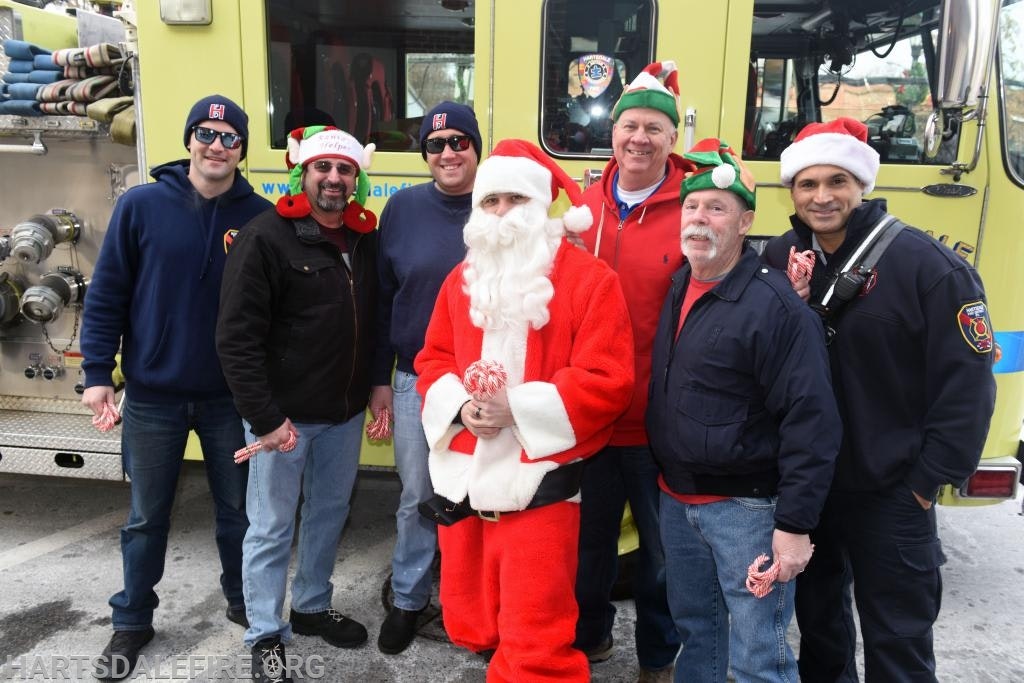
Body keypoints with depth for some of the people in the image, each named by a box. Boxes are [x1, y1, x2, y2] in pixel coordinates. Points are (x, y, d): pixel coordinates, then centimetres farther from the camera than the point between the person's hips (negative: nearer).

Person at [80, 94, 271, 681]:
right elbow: (106, 296, -2)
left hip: (233, 396, 1)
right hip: (153, 396, 0)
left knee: (239, 509, 14)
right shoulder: (141, 206, -5)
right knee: (148, 516, 13)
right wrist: (98, 373, -6)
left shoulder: (260, 216, -4)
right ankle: (132, 619, 33)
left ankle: (243, 599, 36)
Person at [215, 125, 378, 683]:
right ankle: (266, 637, 24)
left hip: (345, 413, 6)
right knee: (272, 528, 7)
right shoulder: (266, 237, -13)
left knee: (330, 512, 19)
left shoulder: (365, 239, 6)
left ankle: (312, 608, 39)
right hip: (282, 414, -6)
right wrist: (264, 418, -19)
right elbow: (236, 338, -17)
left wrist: (374, 391, 8)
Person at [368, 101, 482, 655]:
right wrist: (380, 378, 2)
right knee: (417, 498, 13)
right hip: (416, 381, 1)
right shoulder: (402, 208, 0)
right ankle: (408, 600, 33)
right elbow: (382, 299, 3)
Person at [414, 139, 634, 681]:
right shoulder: (462, 279, 10)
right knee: (469, 622, 20)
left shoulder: (588, 278, -8)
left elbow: (606, 380, -14)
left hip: (538, 477, -6)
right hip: (463, 473, 6)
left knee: (534, 637, 0)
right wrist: (459, 405, -8)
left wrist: (517, 408, -20)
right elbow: (433, 359, 13)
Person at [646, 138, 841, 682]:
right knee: (694, 629, 22)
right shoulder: (676, 290, 7)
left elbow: (810, 422, -18)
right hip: (675, 500, 7)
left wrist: (795, 525, -19)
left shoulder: (775, 304, -16)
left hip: (746, 507, -7)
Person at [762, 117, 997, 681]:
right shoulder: (776, 261, -2)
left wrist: (929, 480, -11)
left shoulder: (925, 264, -14)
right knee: (817, 616, 23)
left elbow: (966, 382, -13)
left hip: (889, 492, -4)